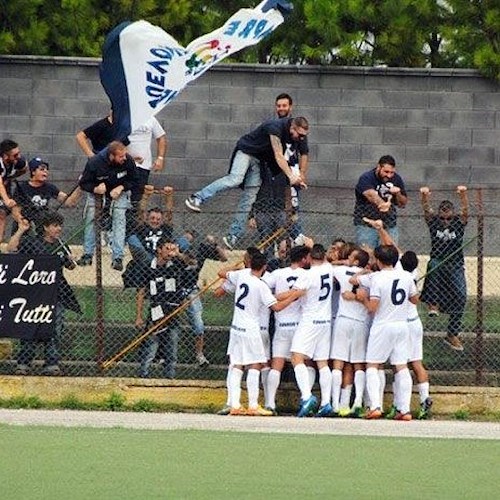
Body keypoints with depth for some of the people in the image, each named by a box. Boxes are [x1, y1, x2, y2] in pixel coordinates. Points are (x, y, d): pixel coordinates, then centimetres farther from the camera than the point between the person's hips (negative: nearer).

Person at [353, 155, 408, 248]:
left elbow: (403, 204, 12)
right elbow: (371, 195, -34)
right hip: (366, 226, -4)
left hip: (389, 226, 4)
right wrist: (383, 204, -54)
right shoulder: (366, 178, -11)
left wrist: (398, 194, -11)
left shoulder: (396, 179, 5)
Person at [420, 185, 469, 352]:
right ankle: (433, 303, -26)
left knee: (460, 296, -5)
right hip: (437, 262, -1)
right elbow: (426, 209, -17)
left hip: (456, 266, 1)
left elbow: (465, 210, -17)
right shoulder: (434, 221, -1)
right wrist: (424, 196, -38)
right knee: (435, 265, -37)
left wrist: (463, 194, -37)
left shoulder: (459, 222, 0)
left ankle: (452, 334, 7)